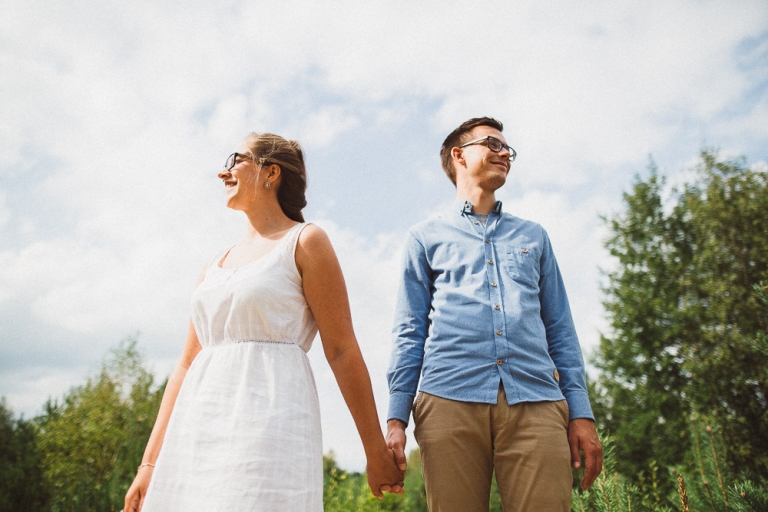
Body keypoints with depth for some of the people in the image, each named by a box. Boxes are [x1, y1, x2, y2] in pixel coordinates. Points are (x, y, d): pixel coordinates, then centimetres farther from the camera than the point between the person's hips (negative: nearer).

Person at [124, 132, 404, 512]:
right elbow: (188, 365, 17)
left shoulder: (305, 242, 1)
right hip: (198, 430, 6)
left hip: (269, 420, -6)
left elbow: (342, 351, -3)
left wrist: (376, 453, -2)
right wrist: (150, 463, 13)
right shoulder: (215, 265, 19)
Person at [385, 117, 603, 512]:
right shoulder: (425, 238, 18)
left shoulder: (533, 237, 24)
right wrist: (396, 417, 0)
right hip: (450, 400, -1)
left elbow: (560, 330, 19)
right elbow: (409, 333, 11)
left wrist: (581, 413, 8)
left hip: (536, 403, 2)